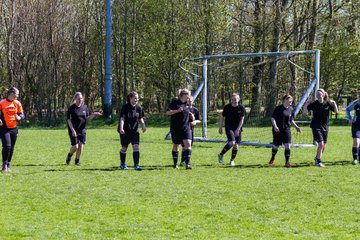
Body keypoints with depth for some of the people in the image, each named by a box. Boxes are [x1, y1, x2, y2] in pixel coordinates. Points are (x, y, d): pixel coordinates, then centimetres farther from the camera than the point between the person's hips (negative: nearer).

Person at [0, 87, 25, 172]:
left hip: (14, 128, 4)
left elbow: (22, 114, 9)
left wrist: (19, 117, -13)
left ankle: (8, 165, 20)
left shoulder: (17, 103, 4)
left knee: (11, 148, 8)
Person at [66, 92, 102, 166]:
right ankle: (69, 156, 22)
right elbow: (69, 120, -8)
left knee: (81, 146, -1)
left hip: (82, 129, 4)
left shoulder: (85, 107, 6)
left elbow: (87, 119, 10)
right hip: (73, 130, -4)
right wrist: (72, 130, -17)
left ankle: (77, 161, 15)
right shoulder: (71, 108, -7)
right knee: (75, 146, -8)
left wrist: (93, 115, -6)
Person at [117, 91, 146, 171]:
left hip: (135, 131, 3)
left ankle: (136, 165, -9)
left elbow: (141, 118, 9)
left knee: (136, 146, -10)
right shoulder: (125, 107, -11)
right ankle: (122, 164, 27)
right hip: (125, 131, -3)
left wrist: (143, 125, -9)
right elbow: (122, 118, -16)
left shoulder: (138, 107, 0)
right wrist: (121, 128, -29)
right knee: (124, 148, 9)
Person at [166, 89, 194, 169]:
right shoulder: (175, 102, -5)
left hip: (186, 128, 4)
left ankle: (187, 163, -16)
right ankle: (175, 164, 21)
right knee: (176, 146, 7)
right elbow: (167, 113, -11)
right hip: (175, 129, -4)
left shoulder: (187, 104, 12)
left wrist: (192, 117, 3)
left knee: (188, 144, -13)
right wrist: (177, 111, -21)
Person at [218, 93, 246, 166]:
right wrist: (220, 128, 6)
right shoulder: (227, 107, -6)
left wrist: (238, 129, -9)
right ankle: (221, 155, -4)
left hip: (237, 128, 2)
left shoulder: (241, 108, -5)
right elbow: (222, 117, 6)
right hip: (229, 127, -2)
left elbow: (242, 119, -3)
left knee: (236, 145, 3)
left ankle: (232, 160, 19)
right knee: (231, 142, -22)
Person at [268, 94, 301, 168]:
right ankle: (272, 159, 33)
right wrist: (275, 126, -23)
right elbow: (273, 118, -10)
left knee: (287, 145, -9)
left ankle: (287, 162, -5)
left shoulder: (291, 109, 7)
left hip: (287, 129, 4)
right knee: (276, 146, 7)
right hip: (278, 130, -4)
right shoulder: (278, 108, -9)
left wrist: (296, 127, 8)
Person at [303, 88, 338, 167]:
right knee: (321, 143, -15)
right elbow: (304, 112, -7)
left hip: (325, 126, 4)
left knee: (324, 146, 10)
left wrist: (334, 104, -16)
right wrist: (306, 103, -19)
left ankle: (317, 158, 33)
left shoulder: (328, 103, -1)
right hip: (316, 126, -3)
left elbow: (336, 111, -1)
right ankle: (319, 161, -4)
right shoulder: (313, 104, -6)